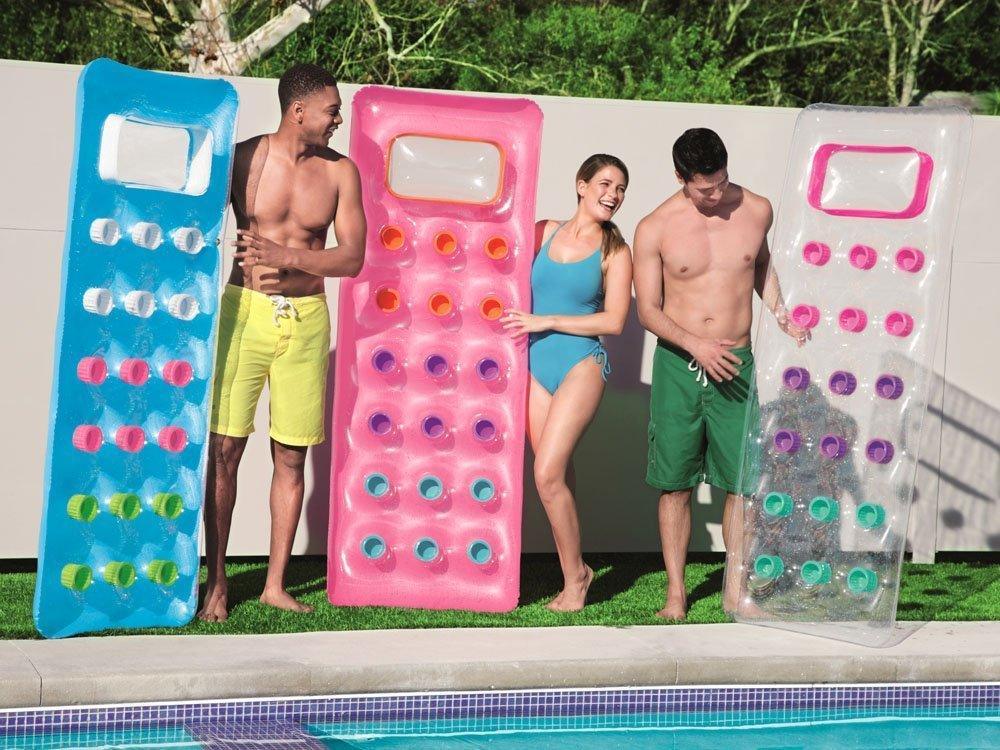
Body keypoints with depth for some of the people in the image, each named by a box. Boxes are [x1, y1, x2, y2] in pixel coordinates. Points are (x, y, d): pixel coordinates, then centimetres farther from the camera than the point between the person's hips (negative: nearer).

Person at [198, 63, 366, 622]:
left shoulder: (341, 171, 3)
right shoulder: (244, 158, -2)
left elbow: (352, 258, -2)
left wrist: (286, 256, -13)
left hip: (307, 319, 2)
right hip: (244, 309, -2)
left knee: (291, 456, 5)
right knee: (224, 449, -3)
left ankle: (276, 584, 14)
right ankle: (217, 582, 6)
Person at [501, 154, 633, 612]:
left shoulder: (615, 252, 0)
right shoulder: (543, 232, 7)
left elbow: (613, 320, -7)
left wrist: (546, 321, -10)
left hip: (582, 365, -4)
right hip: (535, 366, 4)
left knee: (547, 474, -13)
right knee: (556, 476, 7)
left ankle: (574, 575, 2)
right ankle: (574, 571, 19)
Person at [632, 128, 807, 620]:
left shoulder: (757, 211, 1)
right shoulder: (655, 229, -7)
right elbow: (647, 310, -4)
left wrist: (781, 314, 9)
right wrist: (696, 345, -17)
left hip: (735, 363, 2)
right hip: (677, 364, -1)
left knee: (741, 481, -1)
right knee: (675, 482, 3)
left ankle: (735, 589, 9)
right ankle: (675, 592, 12)